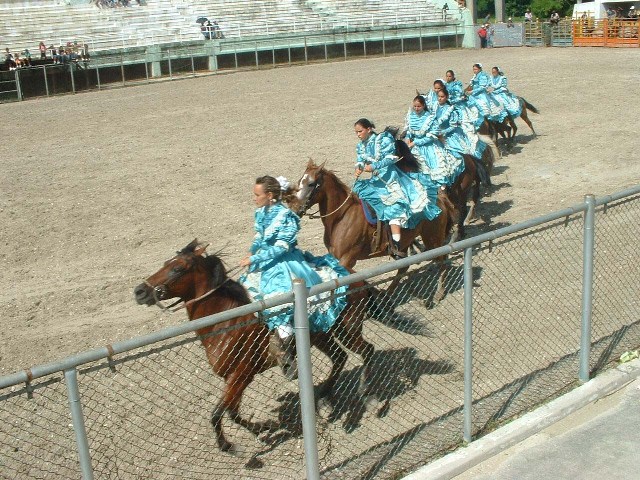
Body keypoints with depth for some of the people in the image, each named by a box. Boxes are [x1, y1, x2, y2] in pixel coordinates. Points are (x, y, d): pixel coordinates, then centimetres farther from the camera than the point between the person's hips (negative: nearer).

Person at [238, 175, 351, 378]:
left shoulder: (286, 216, -18)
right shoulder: (260, 213, 5)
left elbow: (280, 248, -21)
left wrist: (254, 259, -20)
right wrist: (251, 253, -1)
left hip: (284, 264, -8)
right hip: (267, 264, 8)